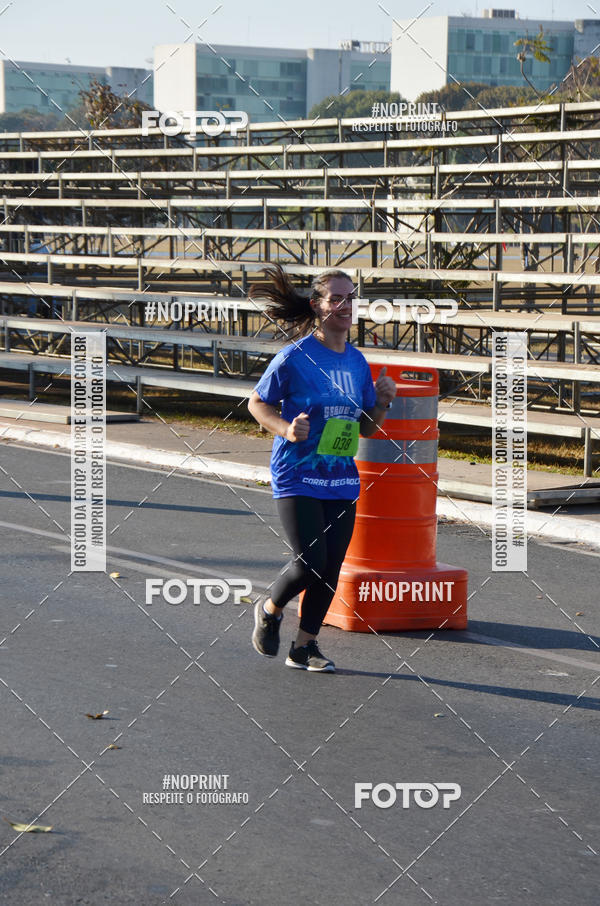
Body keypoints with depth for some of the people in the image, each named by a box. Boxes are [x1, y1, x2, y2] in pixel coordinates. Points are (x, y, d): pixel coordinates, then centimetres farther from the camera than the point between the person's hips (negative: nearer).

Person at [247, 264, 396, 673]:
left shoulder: (358, 362, 8)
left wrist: (383, 401, -3)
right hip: (297, 477, -6)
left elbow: (366, 428, 16)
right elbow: (257, 402, -1)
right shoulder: (295, 357, -9)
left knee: (331, 569, 5)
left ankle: (305, 646, 20)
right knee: (311, 562, -13)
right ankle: (270, 610, 17)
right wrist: (285, 429, -18)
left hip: (342, 480, 6)